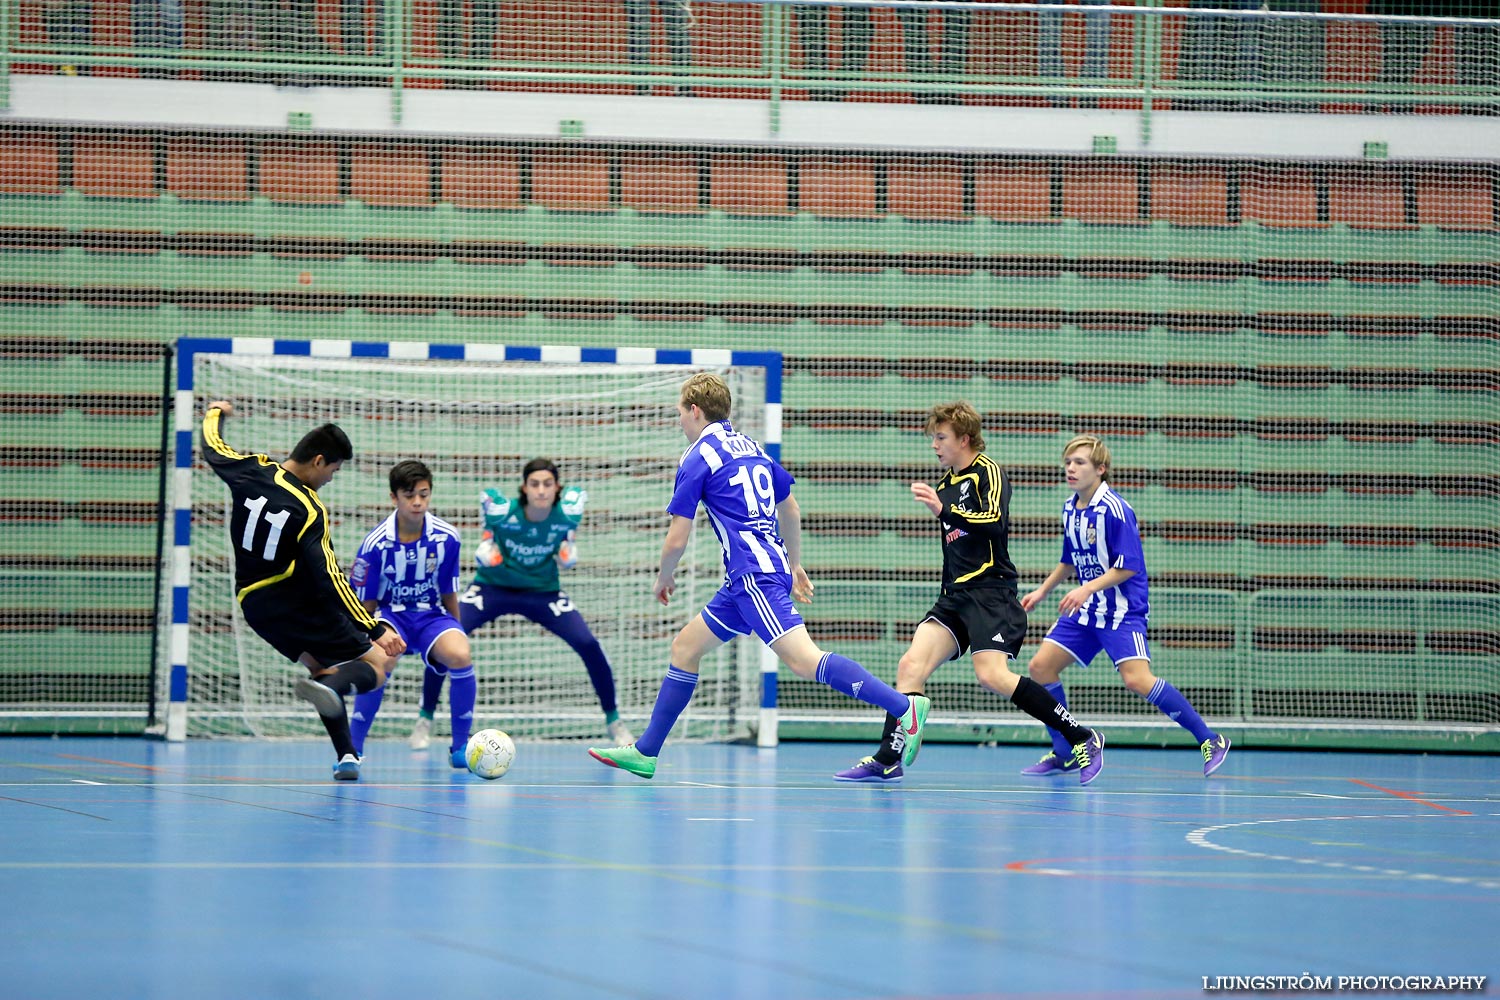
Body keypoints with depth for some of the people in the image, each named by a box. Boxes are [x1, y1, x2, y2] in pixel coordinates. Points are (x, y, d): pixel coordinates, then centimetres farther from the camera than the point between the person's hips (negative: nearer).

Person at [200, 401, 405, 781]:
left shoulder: (251, 471, -6)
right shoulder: (309, 510, -21)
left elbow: (212, 450, 16)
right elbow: (329, 580, -24)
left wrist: (215, 413, 39)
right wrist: (374, 629, -24)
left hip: (254, 605, 7)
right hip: (299, 604, -7)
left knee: (321, 665, 24)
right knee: (378, 663, -6)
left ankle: (345, 754, 10)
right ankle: (330, 688, -38)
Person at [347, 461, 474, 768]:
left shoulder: (447, 538, -8)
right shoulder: (376, 544, -14)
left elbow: (448, 594, 6)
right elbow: (364, 604, -2)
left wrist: (455, 634, 12)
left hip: (432, 614, 2)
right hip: (390, 615, -2)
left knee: (460, 656, -31)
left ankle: (460, 747, -9)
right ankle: (353, 747, -18)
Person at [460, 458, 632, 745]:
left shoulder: (568, 512, -22)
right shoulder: (501, 509, -25)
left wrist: (569, 550, -18)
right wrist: (485, 550, -25)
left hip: (543, 592, 1)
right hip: (493, 588, -1)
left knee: (588, 644, -15)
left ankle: (613, 721, 6)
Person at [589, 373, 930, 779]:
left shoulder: (698, 459, -6)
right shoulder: (752, 447, 19)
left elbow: (677, 540, -5)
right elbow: (791, 510, 26)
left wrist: (665, 578, 14)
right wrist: (795, 565, 35)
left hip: (755, 575, -10)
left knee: (803, 659, -20)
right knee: (686, 646, 16)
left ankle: (905, 707, -30)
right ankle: (645, 752, 19)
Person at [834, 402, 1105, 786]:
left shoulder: (988, 472, -5)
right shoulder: (946, 482, 21)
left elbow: (996, 522, -23)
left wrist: (944, 511, -29)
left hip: (990, 592, -8)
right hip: (954, 595, 8)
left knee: (992, 674, -22)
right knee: (911, 664, -8)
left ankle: (1083, 738, -13)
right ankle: (887, 760, -8)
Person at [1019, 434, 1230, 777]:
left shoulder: (1114, 510, -16)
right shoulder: (1070, 509, 9)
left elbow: (1127, 567, -19)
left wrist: (1087, 589, -26)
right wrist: (1041, 591, 24)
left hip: (1122, 610, -8)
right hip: (1085, 609, 8)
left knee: (1137, 679, -22)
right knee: (1041, 666, 0)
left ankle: (1210, 740, -10)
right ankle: (1064, 754, 11)